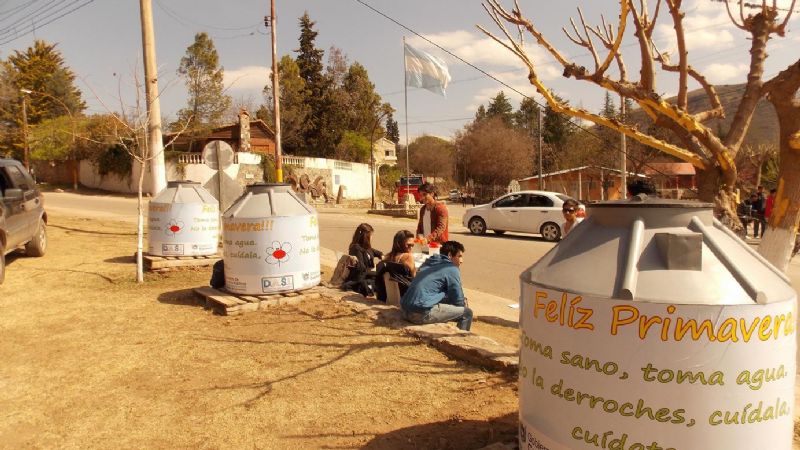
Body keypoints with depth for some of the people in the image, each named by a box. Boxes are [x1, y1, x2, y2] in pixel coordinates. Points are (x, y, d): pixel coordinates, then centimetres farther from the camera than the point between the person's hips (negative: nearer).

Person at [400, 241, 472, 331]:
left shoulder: (427, 263, 21)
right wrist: (464, 302, 22)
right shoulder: (452, 269, -3)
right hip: (422, 314, -9)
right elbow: (458, 301, -1)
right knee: (466, 312, 1)